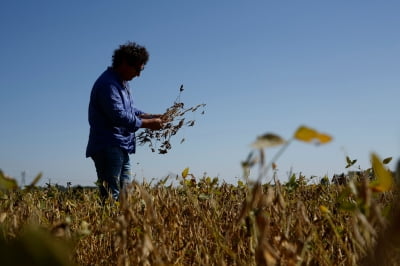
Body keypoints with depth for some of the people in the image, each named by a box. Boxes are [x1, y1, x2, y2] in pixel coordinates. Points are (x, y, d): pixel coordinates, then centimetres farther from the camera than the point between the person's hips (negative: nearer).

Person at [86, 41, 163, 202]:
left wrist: (150, 117, 6)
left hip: (121, 148, 11)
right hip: (108, 148, -10)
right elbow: (119, 116, -23)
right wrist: (148, 124, -15)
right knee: (111, 196, -12)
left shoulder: (122, 83, 18)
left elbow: (131, 110, 23)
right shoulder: (108, 84, -16)